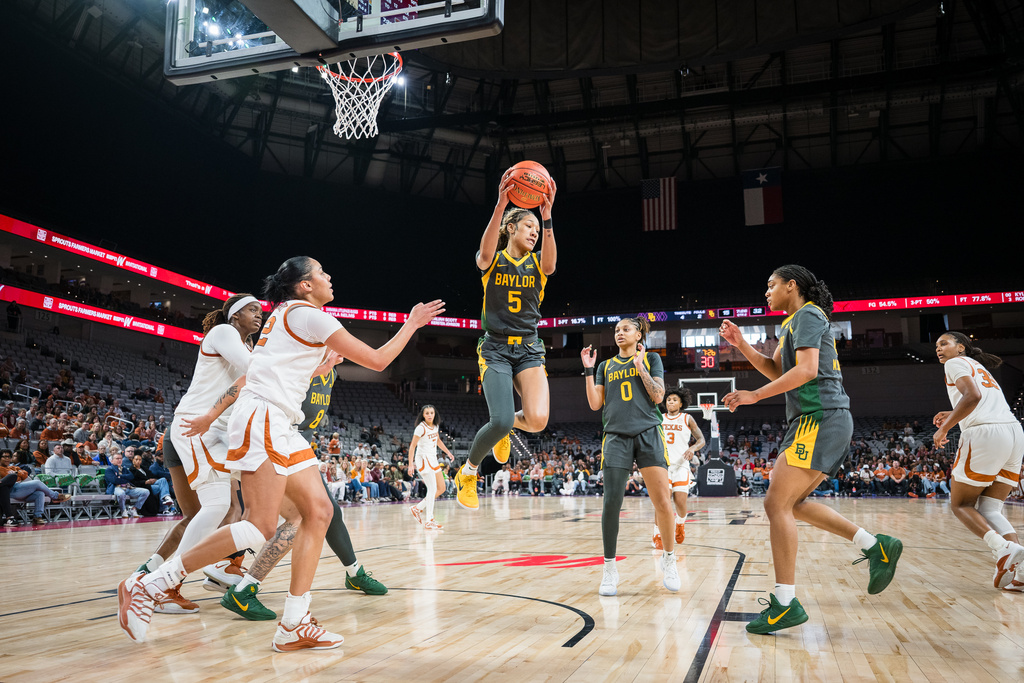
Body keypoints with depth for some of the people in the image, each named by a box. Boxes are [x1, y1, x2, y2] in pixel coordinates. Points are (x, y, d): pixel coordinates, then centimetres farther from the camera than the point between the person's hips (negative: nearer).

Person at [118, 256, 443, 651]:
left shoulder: (286, 315, 24)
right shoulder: (308, 314, -5)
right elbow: (376, 360, -4)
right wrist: (412, 324, 9)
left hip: (281, 428, 10)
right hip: (262, 420, -10)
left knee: (319, 511, 1)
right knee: (260, 527, -14)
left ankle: (293, 626, 1)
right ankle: (146, 585, -6)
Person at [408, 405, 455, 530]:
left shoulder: (435, 426, 8)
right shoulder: (421, 428, -14)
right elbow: (412, 446, -16)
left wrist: (448, 452, 22)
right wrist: (410, 464, -22)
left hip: (433, 459, 8)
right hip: (423, 459, -8)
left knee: (441, 489, 8)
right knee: (432, 489, -14)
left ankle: (417, 508, 17)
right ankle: (428, 522, -11)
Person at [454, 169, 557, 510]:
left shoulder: (537, 264, 9)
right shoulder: (493, 260, 3)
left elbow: (551, 261, -17)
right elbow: (485, 254, -24)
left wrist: (547, 215, -31)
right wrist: (500, 204, -36)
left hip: (529, 350, 3)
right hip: (495, 349, -3)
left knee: (537, 420, -20)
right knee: (501, 421, -20)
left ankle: (506, 426, 18)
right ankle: (468, 471, 9)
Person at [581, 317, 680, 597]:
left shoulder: (651, 359, 13)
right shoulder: (606, 366, 19)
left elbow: (658, 396, 2)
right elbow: (595, 404, 10)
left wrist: (640, 366, -3)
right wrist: (588, 370, 5)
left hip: (648, 433, -1)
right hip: (616, 436, 1)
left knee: (662, 500, -8)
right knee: (611, 502, -8)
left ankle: (669, 560, 12)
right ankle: (610, 568, 5)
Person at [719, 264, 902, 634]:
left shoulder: (808, 314, -6)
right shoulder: (796, 323, 24)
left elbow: (806, 370, -19)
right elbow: (776, 370, 26)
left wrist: (755, 395, -16)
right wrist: (741, 344, 16)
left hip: (821, 419, -11)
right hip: (820, 422, 11)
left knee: (777, 504, -11)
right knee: (792, 504, 14)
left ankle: (785, 603, -8)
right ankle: (877, 546, 14)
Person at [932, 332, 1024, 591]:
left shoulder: (956, 363, 5)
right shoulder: (980, 367, 31)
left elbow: (972, 396, -12)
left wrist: (944, 429, -7)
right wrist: (954, 416, 28)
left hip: (985, 434, -8)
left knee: (960, 504, 6)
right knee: (989, 510, 10)